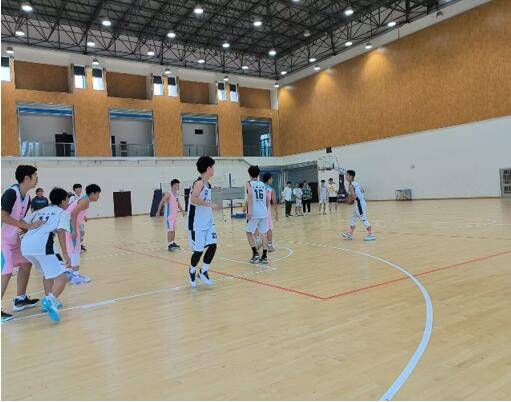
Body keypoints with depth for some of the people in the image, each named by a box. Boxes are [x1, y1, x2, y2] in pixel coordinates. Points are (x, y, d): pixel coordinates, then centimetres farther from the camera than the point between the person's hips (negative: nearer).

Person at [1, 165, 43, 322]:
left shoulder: (27, 198, 5)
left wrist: (33, 229, -1)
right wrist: (28, 226, -30)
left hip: (13, 237, 9)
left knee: (26, 263, 13)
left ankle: (20, 300, 24)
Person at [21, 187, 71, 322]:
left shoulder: (41, 211, 30)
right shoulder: (63, 212, 13)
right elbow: (61, 231, -4)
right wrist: (65, 253, -9)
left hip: (25, 245, 7)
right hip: (42, 246, -7)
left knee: (48, 272, 28)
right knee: (62, 277, -5)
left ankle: (49, 302, 28)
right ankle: (50, 300, -30)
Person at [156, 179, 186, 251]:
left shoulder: (177, 194, 9)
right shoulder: (168, 194, -16)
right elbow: (161, 202, -16)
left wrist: (182, 211, 20)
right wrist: (158, 212, -18)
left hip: (175, 215, 8)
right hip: (169, 215, -8)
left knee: (173, 229, 14)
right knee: (170, 230, -8)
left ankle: (173, 243, 24)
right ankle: (170, 245, -6)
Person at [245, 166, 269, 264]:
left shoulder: (249, 184, 0)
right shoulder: (263, 184, 14)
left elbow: (250, 196, -16)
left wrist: (249, 211, -19)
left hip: (254, 212, -4)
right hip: (264, 212, 4)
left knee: (249, 232, 10)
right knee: (263, 234, 8)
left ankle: (255, 253, -1)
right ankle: (264, 257, 10)